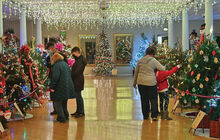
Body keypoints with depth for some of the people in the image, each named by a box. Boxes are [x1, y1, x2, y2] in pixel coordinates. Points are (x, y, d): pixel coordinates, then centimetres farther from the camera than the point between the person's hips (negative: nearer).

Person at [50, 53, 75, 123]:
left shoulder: (56, 66, -14)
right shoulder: (66, 64, 13)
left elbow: (55, 77, -21)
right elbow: (69, 75, 21)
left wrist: (52, 87, -15)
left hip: (60, 88, -8)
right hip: (68, 87, 9)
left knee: (57, 103, 1)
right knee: (64, 103, 21)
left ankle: (61, 118, 2)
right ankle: (66, 116, 27)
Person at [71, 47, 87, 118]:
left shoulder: (81, 60, -18)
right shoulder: (78, 59, 14)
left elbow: (77, 72, -23)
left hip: (78, 81, -10)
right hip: (76, 81, 10)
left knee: (78, 96, -3)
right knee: (77, 96, 16)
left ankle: (81, 112, 7)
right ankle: (78, 111, 25)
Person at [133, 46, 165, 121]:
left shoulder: (140, 60, 5)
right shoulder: (153, 61, -7)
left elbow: (136, 72, 12)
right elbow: (162, 69, -9)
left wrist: (134, 82, 22)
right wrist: (164, 67, 16)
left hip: (141, 82, 4)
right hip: (151, 82, -4)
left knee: (144, 99, 12)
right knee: (153, 99, 5)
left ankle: (145, 116, 19)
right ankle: (154, 115, 0)